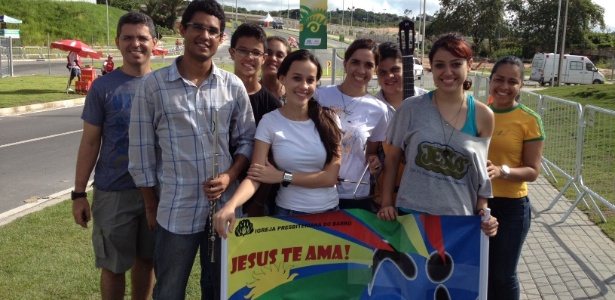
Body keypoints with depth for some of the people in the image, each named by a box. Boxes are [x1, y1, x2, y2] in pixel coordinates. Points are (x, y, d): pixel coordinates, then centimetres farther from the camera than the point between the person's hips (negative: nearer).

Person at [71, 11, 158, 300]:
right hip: (113, 191, -2)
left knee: (146, 258, 15)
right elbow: (90, 142, -2)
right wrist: (79, 193, -4)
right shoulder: (103, 87, -5)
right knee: (113, 265, 7)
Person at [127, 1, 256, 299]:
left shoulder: (233, 86, 1)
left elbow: (246, 140, 8)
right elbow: (142, 150, -1)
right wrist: (151, 206, 2)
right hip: (176, 211, -2)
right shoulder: (153, 85, -6)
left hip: (225, 207, 2)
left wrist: (229, 177, -10)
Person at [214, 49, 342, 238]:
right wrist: (231, 205, -33)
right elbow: (254, 176, -16)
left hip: (329, 212, 2)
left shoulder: (329, 120, -5)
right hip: (288, 213, -2)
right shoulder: (270, 121, -9)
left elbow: (331, 176, -10)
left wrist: (282, 176, -15)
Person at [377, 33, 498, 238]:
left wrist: (482, 212, -3)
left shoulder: (483, 116, -1)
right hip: (411, 214, 0)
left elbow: (481, 172, 7)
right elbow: (392, 159, 3)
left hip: (460, 218, 1)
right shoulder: (411, 108, -5)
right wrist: (386, 202, -3)